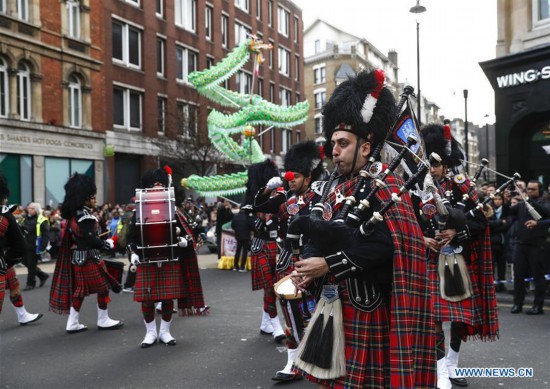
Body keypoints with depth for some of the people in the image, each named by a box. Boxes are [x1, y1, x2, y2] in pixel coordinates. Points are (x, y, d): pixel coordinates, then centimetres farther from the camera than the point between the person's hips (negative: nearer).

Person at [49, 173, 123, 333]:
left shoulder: (73, 214, 11)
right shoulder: (85, 215, -19)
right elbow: (90, 239, -23)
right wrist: (107, 244, -10)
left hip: (76, 257, 9)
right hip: (88, 257, -9)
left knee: (79, 289, 13)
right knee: (103, 286, 3)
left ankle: (73, 323, 16)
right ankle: (103, 320, 13)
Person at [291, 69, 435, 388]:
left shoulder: (384, 185, -13)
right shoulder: (337, 187, 13)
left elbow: (383, 242, -27)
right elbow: (323, 238, 13)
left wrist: (328, 265, -25)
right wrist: (308, 268, -7)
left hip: (369, 306, -8)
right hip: (336, 301, 8)